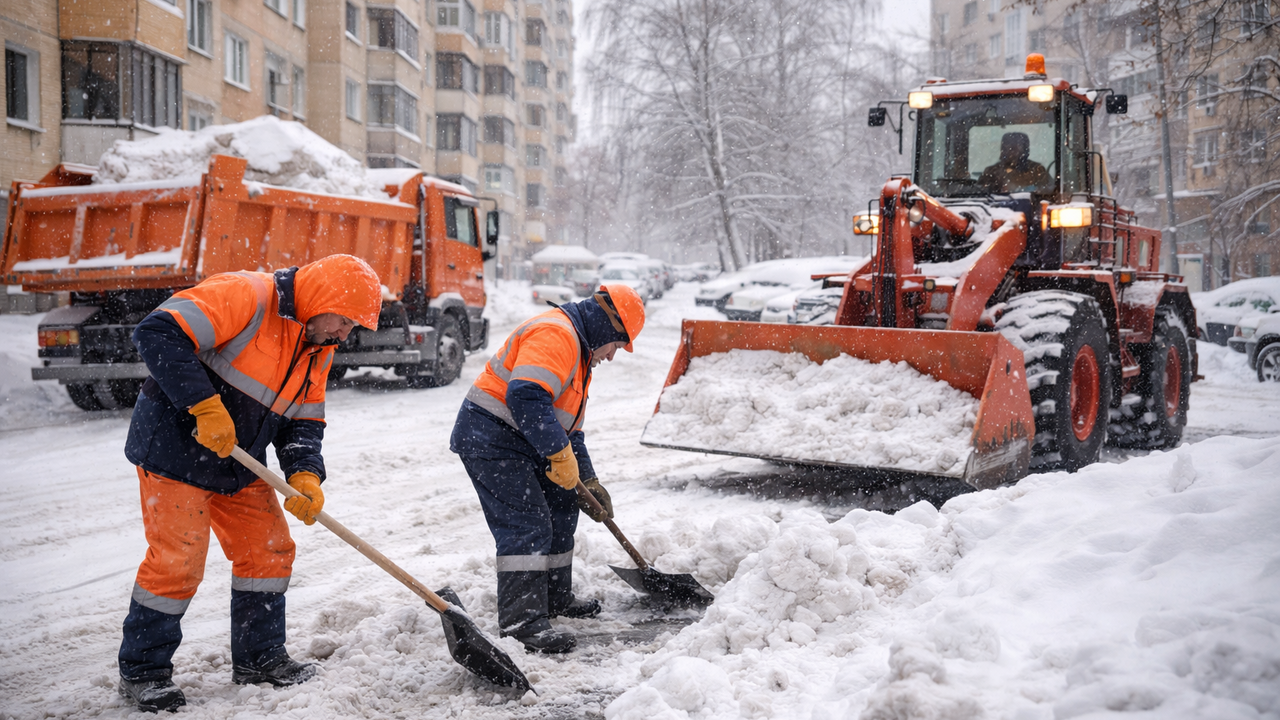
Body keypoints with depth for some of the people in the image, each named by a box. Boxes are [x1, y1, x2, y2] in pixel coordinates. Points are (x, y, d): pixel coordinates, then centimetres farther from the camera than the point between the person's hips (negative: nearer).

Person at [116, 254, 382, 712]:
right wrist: (206, 406, -31)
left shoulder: (317, 351, 5)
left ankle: (259, 658, 25)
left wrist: (304, 475, -12)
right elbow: (158, 334, -29)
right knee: (177, 562, -6)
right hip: (175, 449, -8)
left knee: (269, 551, 9)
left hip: (239, 464, 8)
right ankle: (142, 671, 12)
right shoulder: (246, 296, -22)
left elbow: (303, 421, 7)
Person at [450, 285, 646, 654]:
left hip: (521, 443, 11)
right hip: (489, 436, -11)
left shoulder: (579, 352, 20)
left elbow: (569, 425, 24)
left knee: (560, 509, 17)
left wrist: (587, 481, 19)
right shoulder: (555, 335, -17)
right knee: (527, 525, -16)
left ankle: (555, 598, 30)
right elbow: (526, 397, -31)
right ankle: (521, 620, -14)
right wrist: (561, 455, -26)